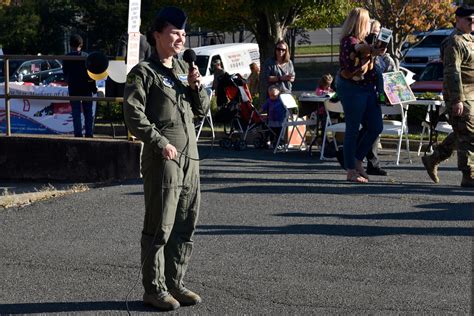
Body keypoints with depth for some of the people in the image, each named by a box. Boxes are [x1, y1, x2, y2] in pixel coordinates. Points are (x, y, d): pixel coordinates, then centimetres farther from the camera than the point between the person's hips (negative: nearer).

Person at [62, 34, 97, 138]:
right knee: (88, 112, 8)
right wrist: (94, 88, 4)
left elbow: (65, 74, 4)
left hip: (73, 89, -1)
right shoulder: (86, 56, -3)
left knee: (76, 113, 2)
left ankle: (78, 133, -3)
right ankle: (89, 133, 6)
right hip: (86, 88, 1)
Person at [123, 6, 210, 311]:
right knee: (160, 227, -5)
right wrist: (161, 143, -18)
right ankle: (154, 289, 3)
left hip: (190, 156, 7)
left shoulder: (184, 68, 18)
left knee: (186, 225, 10)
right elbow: (133, 114, -13)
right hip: (162, 159, -7)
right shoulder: (144, 72, -4)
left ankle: (175, 283, 19)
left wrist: (197, 86, 1)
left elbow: (202, 109, 21)